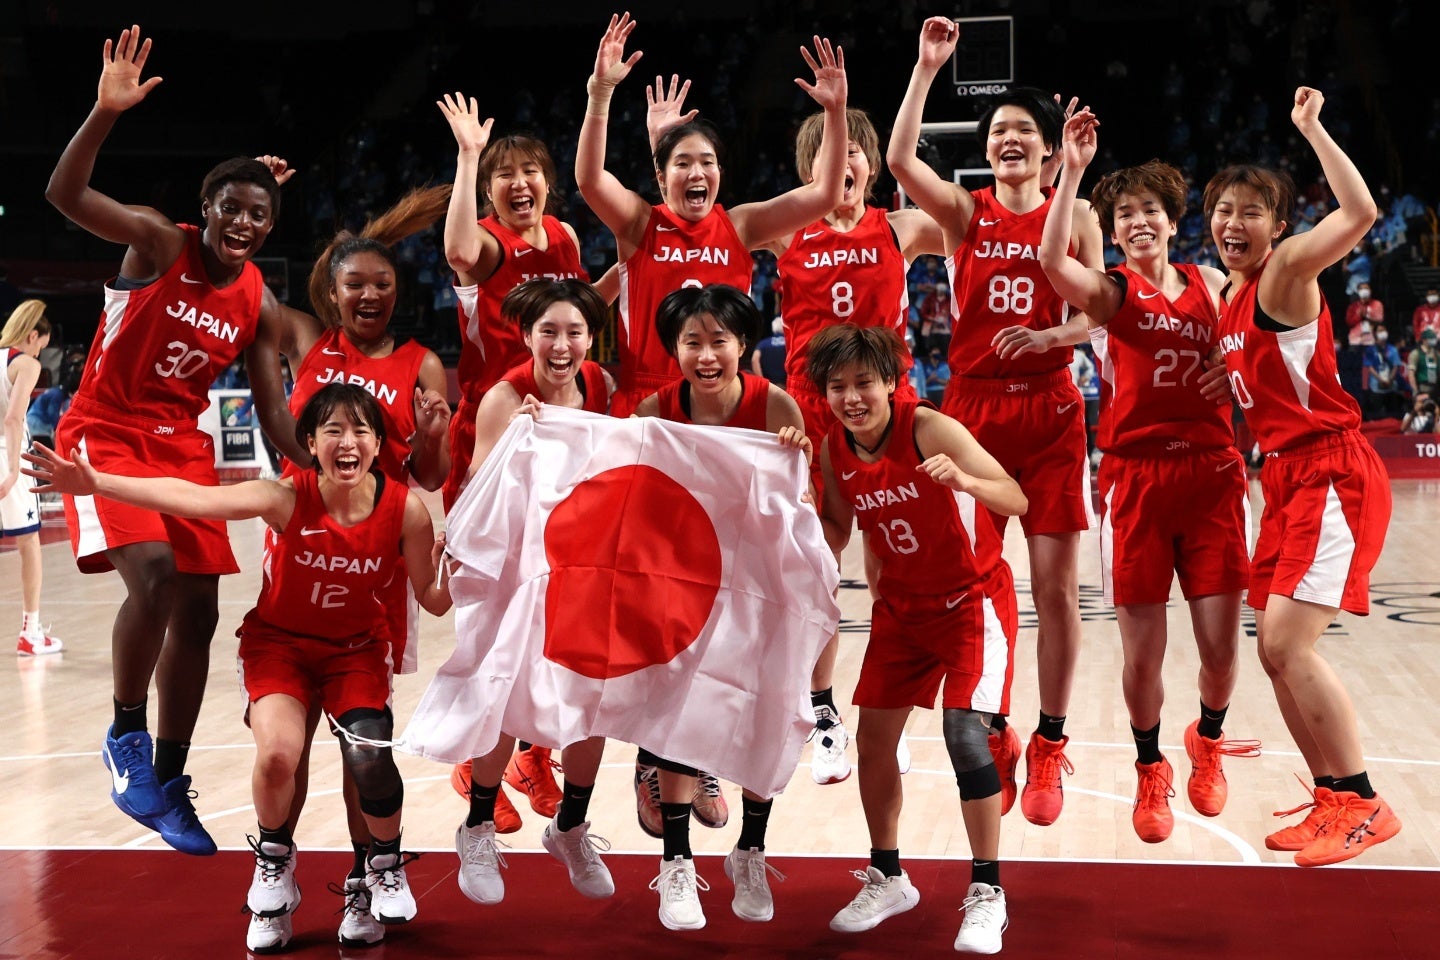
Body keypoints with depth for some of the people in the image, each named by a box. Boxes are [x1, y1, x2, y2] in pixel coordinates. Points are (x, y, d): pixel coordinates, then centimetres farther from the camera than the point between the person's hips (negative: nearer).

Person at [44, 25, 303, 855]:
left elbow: (271, 403, 6)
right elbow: (64, 195, -26)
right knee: (153, 573, -27)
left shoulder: (261, 307, -1)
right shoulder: (158, 243, -13)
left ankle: (169, 785, 16)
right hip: (105, 433, -5)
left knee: (198, 614, 3)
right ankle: (126, 733, -4)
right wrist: (107, 112, -40)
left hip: (183, 445, 6)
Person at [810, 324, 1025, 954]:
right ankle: (887, 880, 25)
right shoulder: (834, 448, -7)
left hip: (972, 596, -6)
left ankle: (987, 894, -6)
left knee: (964, 730, -18)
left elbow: (1016, 501, -29)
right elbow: (836, 526, 9)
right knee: (873, 735, 5)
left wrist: (965, 481, -48)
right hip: (901, 602, 6)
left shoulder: (928, 428, -23)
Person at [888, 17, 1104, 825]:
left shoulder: (1074, 217, 5)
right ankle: (993, 739, 19)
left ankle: (1049, 747, 11)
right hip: (973, 407, 1)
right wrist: (928, 66, -15)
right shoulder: (965, 211, 4)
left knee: (1057, 587, -1)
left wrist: (1047, 336, -19)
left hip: (1050, 411, 0)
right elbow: (900, 159, -13)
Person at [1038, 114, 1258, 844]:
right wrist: (1072, 171, -25)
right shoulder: (1111, 292, 1)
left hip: (1211, 475, 2)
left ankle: (1208, 739, 34)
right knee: (1142, 654, 0)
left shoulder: (1211, 284, 12)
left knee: (1221, 647, 2)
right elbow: (1052, 262, -21)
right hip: (1135, 476, -2)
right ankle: (1150, 771, 24)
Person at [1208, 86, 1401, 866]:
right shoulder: (1226, 295, 14)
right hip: (1286, 478, 9)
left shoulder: (1286, 270, -10)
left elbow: (1359, 215, -28)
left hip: (1332, 473, -9)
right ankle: (1331, 801, 20)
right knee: (1275, 649, 9)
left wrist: (1311, 129, -21)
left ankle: (1360, 804, -4)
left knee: (1287, 641, -15)